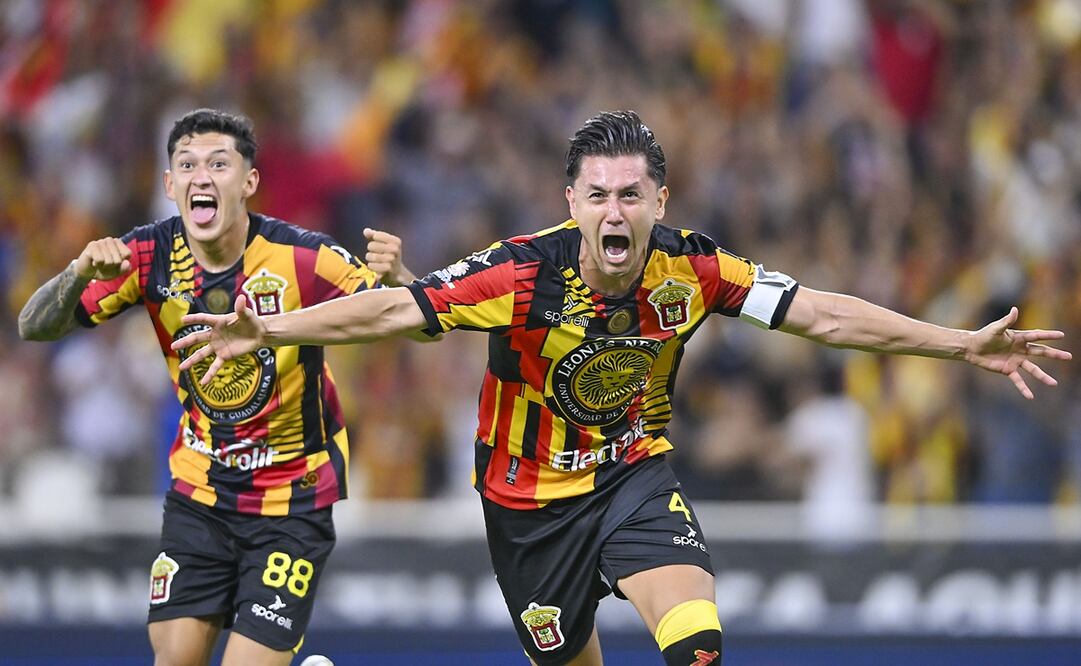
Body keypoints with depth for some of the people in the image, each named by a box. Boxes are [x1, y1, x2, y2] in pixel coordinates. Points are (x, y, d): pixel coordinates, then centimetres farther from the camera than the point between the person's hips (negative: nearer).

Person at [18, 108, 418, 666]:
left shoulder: (303, 258, -21)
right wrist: (79, 275, -32)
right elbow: (35, 328, -11)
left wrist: (396, 279, -45)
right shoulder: (151, 255, -11)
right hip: (199, 490, 4)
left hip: (293, 500, -3)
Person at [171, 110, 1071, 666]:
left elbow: (820, 314, -9)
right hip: (531, 494, -1)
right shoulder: (526, 274, -25)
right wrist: (268, 330, -34)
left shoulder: (691, 271, -16)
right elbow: (395, 309, -25)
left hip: (635, 474, 1)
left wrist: (966, 344, -9)